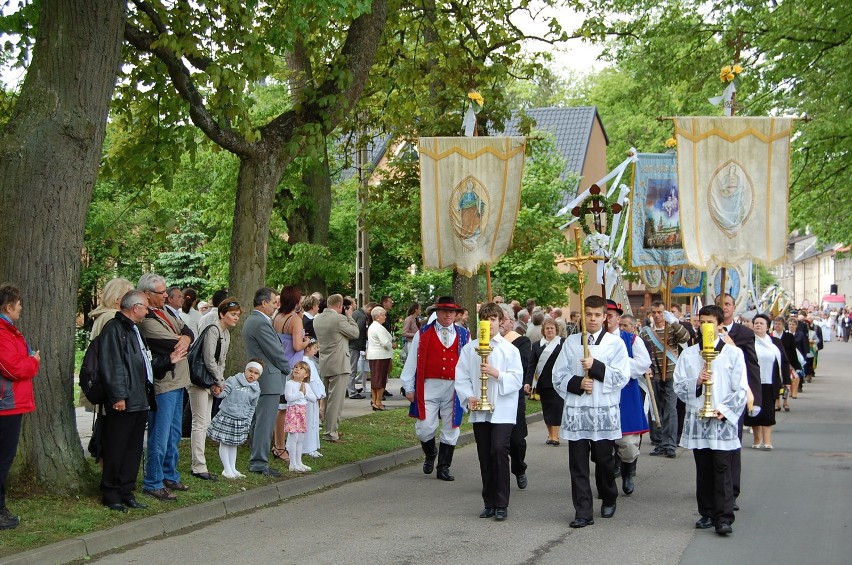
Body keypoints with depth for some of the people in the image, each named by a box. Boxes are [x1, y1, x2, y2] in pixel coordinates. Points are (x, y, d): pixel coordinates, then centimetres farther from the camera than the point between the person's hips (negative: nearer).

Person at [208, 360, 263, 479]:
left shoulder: (256, 390, 3)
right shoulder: (233, 381, -11)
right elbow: (224, 393, -15)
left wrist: (248, 421, 11)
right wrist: (218, 393, -38)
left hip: (240, 421, 4)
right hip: (226, 417, -4)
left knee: (234, 444, 16)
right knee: (224, 443, 1)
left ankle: (233, 468, 24)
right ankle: (227, 469, 8)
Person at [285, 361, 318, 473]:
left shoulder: (306, 386, 14)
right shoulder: (289, 384, -7)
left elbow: (314, 399, 9)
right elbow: (288, 397, -21)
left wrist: (305, 393, -6)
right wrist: (300, 393, -13)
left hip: (303, 412, 7)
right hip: (293, 410, -7)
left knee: (301, 439, 11)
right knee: (294, 437, -9)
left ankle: (299, 462, 18)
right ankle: (293, 464, -6)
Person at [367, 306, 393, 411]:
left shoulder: (371, 326, 15)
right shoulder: (379, 328, -18)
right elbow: (385, 343, -23)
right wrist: (392, 345, -3)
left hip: (372, 355, 10)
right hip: (381, 356, -10)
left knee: (374, 378, 15)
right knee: (381, 379, -4)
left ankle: (374, 399, 20)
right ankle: (378, 402, -3)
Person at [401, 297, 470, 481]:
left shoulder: (464, 335, 9)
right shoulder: (423, 333, 4)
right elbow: (412, 361, 4)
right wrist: (409, 388, 1)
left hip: (455, 388, 2)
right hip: (429, 387, -2)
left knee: (450, 430, 5)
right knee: (425, 427, -6)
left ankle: (444, 468, 16)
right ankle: (430, 455, 24)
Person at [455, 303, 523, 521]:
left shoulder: (509, 349, 2)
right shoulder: (470, 348, 8)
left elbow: (517, 379, -4)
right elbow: (461, 377, 6)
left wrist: (496, 373, -18)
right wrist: (468, 397, -8)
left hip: (502, 410, -3)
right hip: (479, 411, 3)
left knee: (499, 451, -15)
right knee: (485, 457, 7)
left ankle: (501, 505, -10)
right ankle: (489, 503, 16)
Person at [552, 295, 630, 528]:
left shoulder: (615, 343, 2)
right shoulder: (571, 342, 8)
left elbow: (621, 377, -6)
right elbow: (559, 376, 7)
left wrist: (596, 366, -15)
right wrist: (577, 383, -11)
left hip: (605, 411, -1)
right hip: (576, 410, 1)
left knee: (604, 460, 9)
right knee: (578, 463, -2)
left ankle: (609, 500, 33)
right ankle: (583, 511, 0)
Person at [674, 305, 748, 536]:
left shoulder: (733, 353, 2)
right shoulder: (688, 354, 8)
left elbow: (741, 390, 0)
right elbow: (679, 386, 6)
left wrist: (725, 410, -10)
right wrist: (696, 382, -12)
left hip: (723, 420, -3)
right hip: (697, 419, 3)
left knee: (723, 469, -7)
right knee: (703, 469, 9)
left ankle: (724, 518, -8)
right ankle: (707, 514, 18)